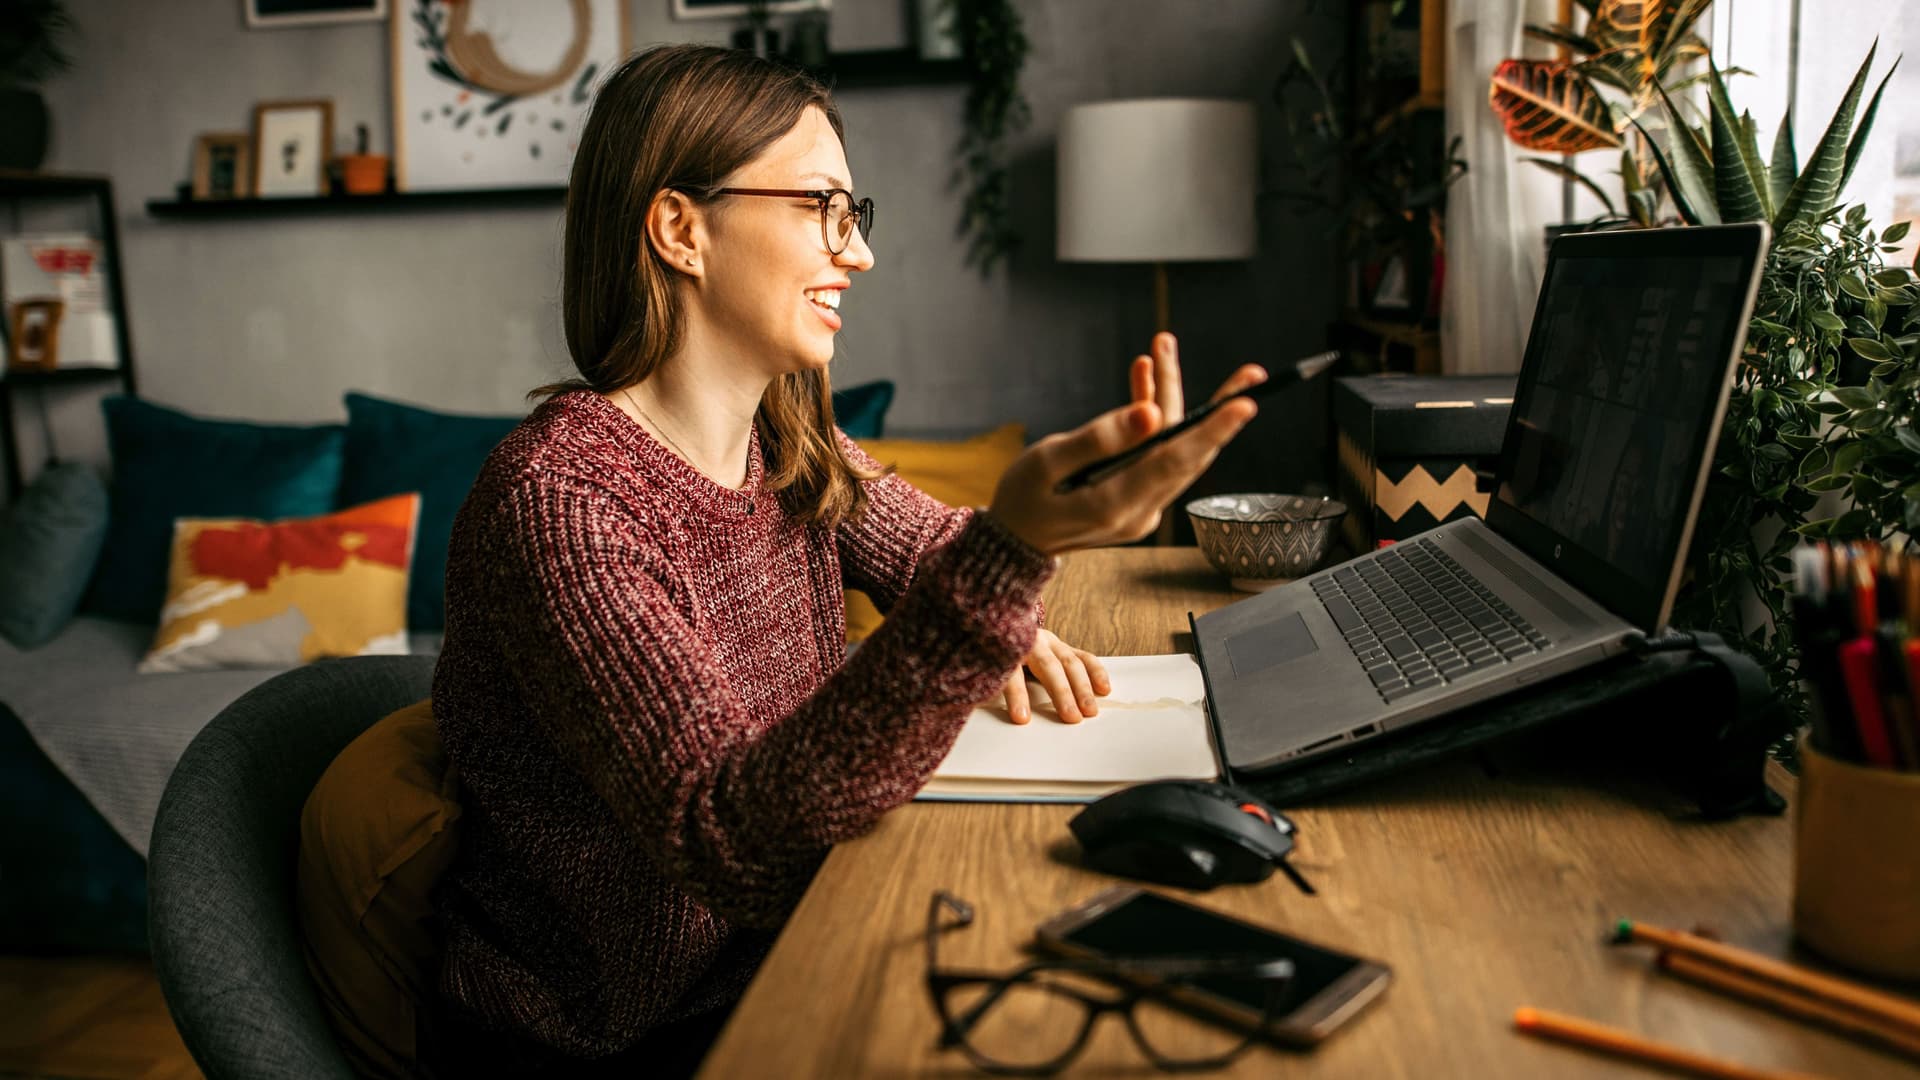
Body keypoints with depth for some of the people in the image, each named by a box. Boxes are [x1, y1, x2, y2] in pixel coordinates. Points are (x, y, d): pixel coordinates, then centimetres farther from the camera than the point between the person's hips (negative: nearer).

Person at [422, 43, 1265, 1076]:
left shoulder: (790, 446, -2)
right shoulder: (558, 494, -25)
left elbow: (932, 544, 17)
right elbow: (733, 843, -34)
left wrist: (998, 630, -7)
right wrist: (1006, 556, -44)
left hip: (769, 962, 7)